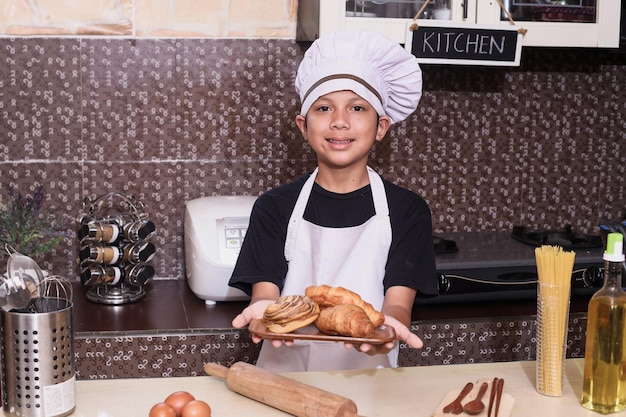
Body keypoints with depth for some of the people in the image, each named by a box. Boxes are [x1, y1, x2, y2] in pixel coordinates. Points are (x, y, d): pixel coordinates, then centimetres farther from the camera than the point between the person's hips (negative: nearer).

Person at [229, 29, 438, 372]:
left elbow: (399, 303, -5)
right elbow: (264, 292, -3)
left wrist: (387, 326, -28)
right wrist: (265, 311, -26)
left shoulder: (406, 211, 4)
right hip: (284, 370, 1)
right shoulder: (275, 207, 6)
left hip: (366, 373, 0)